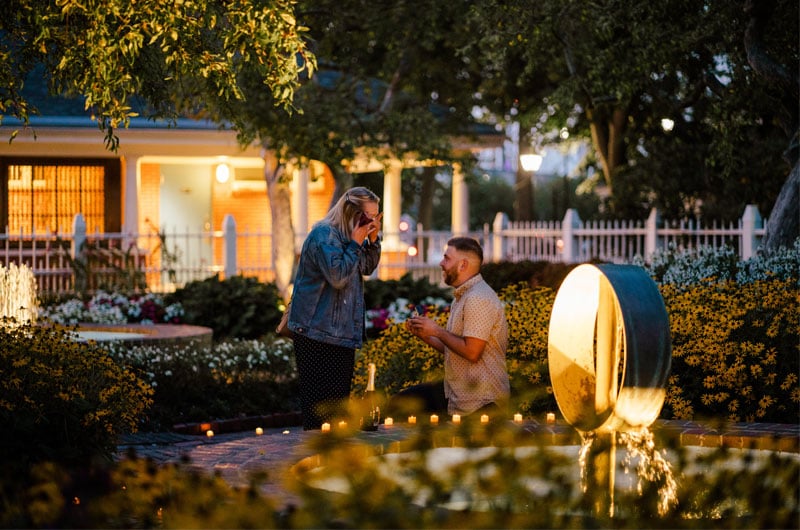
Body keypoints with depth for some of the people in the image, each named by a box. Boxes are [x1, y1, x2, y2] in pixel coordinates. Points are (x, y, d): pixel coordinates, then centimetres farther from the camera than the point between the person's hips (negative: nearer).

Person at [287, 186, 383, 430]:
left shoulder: (345, 236, 12)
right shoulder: (324, 235, -16)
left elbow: (367, 268, 19)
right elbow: (338, 276, -25)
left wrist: (373, 239, 5)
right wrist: (356, 244, -18)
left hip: (342, 335, 10)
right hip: (318, 335, -10)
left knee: (340, 401, 15)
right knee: (320, 407, -7)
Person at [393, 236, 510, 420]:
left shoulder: (478, 299, -18)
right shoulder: (461, 297, 17)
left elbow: (471, 352, -24)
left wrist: (437, 331, -13)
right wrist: (425, 335, 6)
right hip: (456, 391, 10)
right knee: (400, 402, 9)